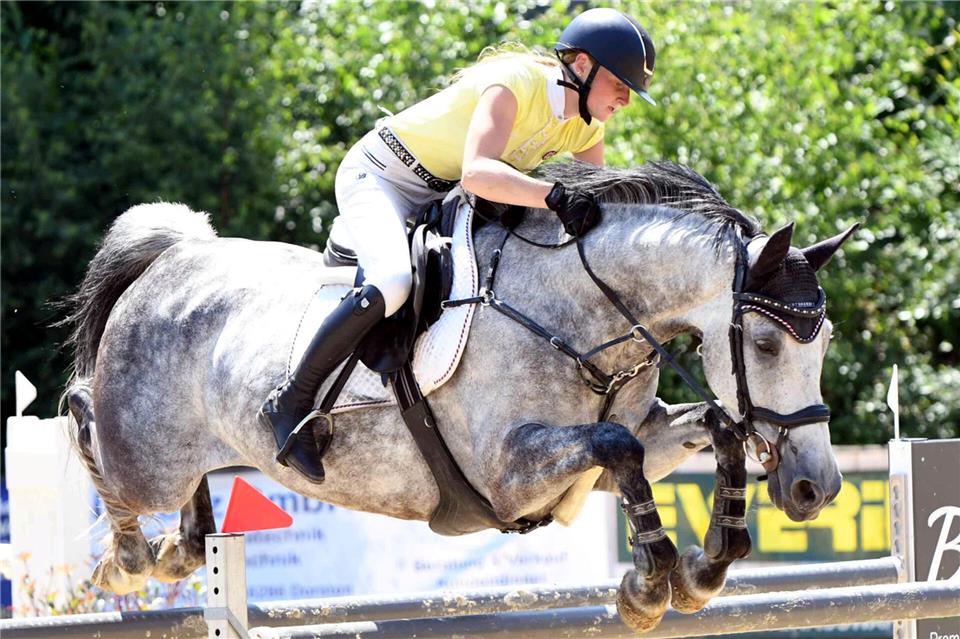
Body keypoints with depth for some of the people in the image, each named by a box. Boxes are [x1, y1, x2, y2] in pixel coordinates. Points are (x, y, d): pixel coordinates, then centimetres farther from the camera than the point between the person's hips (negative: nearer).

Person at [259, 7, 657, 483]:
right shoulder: (516, 83, -28)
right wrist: (555, 195, -55)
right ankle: (290, 403, -24)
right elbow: (476, 173, -42)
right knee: (393, 281, -32)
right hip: (379, 176, -10)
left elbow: (598, 200, 5)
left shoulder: (586, 129, -2)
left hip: (440, 201, 10)